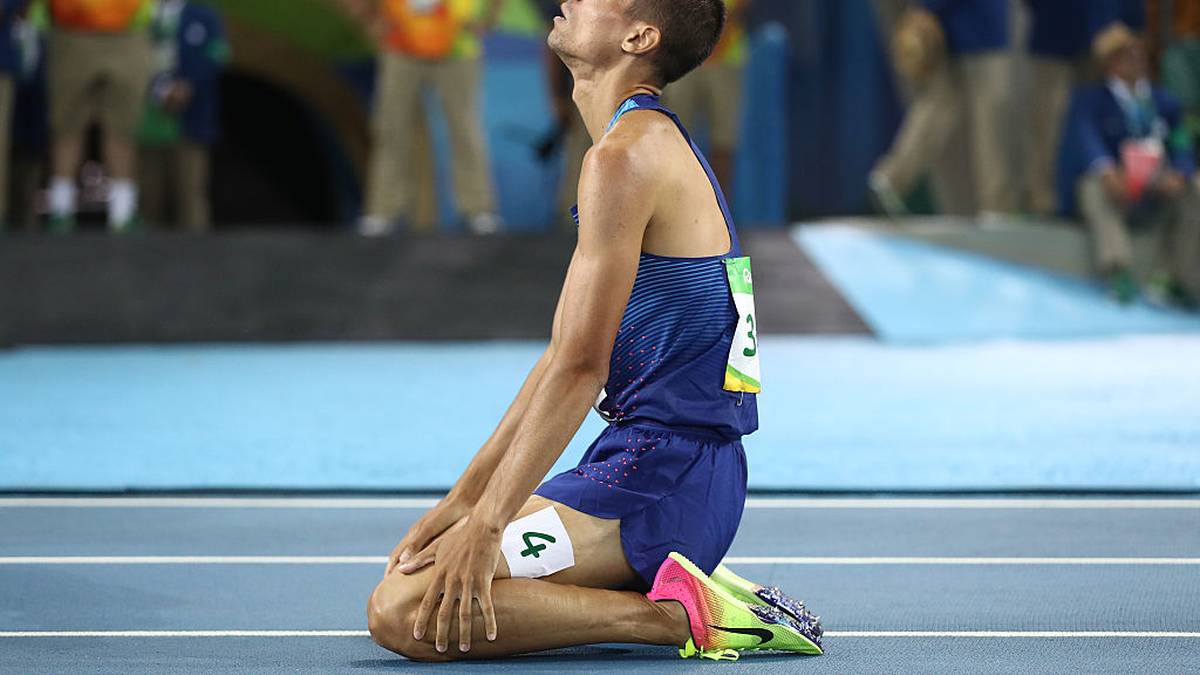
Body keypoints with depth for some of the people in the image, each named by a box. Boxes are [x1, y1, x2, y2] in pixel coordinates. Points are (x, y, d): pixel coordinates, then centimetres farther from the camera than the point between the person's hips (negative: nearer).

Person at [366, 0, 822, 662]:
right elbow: (560, 360, 19)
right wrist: (462, 501, 16)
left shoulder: (624, 155, -15)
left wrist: (486, 524, -19)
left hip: (658, 477, -10)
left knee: (401, 613, -18)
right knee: (413, 571, 15)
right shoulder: (648, 141, 18)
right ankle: (678, 588, 9)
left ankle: (677, 613, -15)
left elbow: (579, 368, -20)